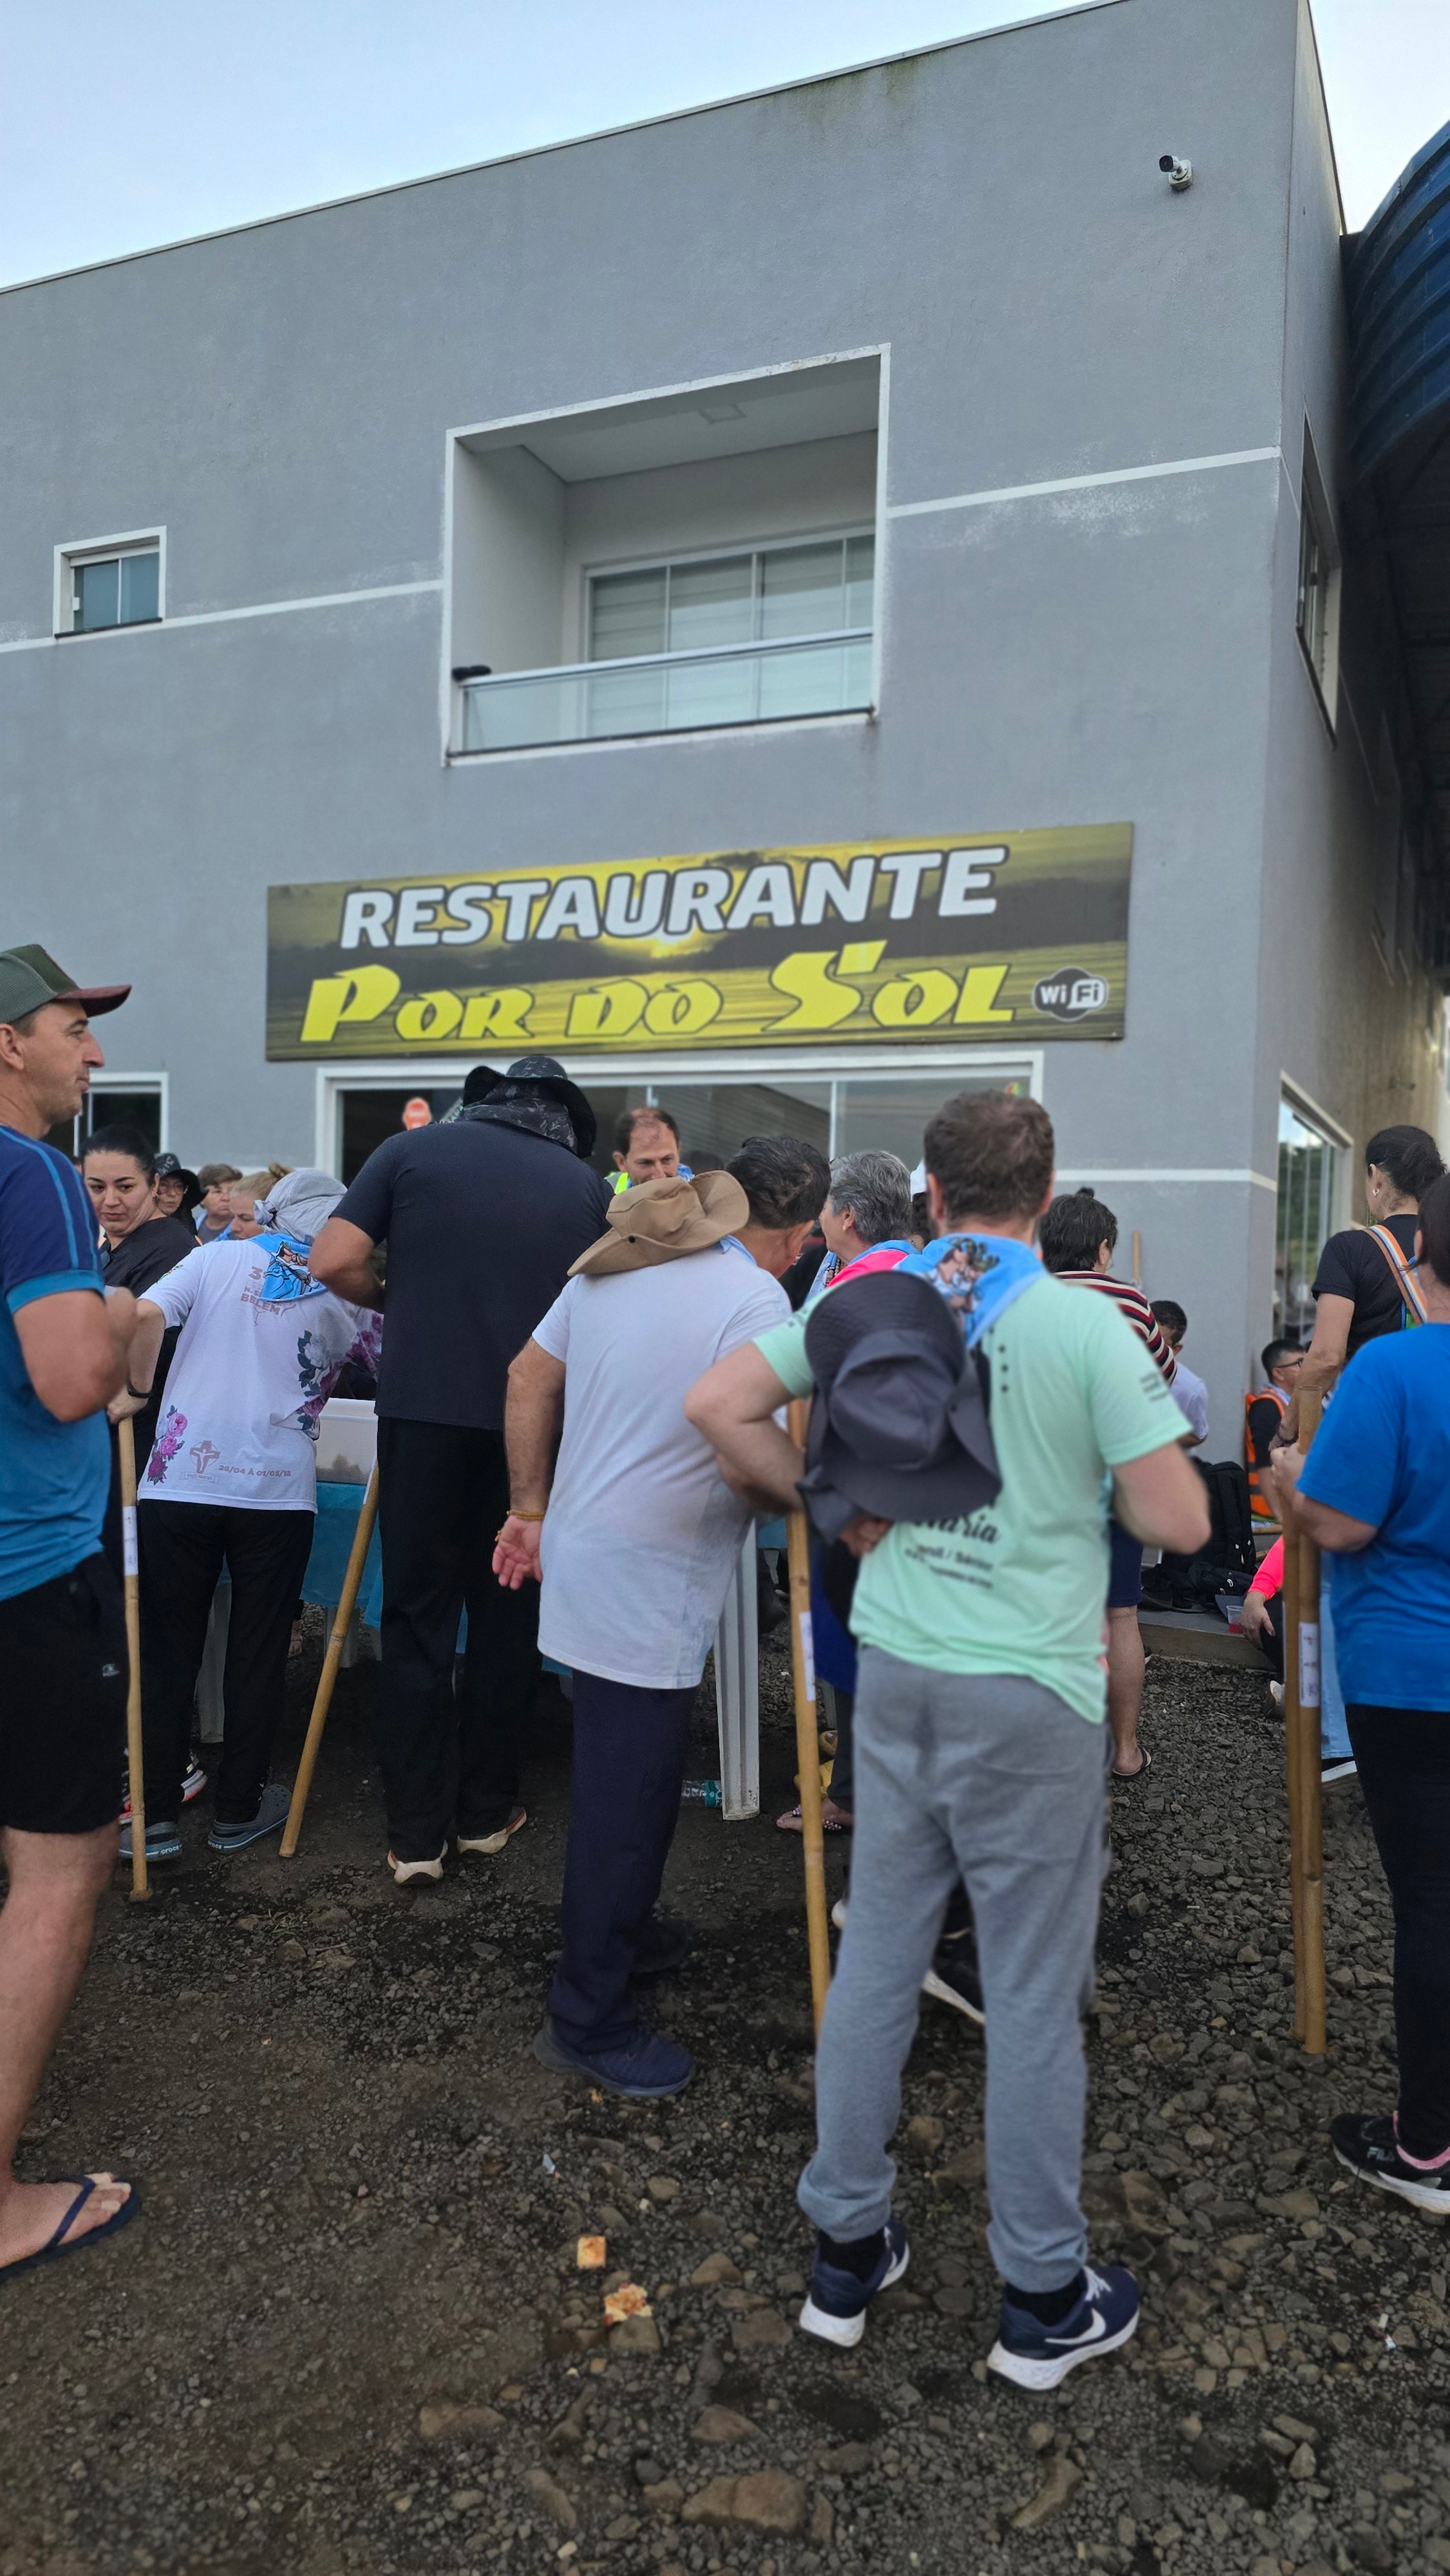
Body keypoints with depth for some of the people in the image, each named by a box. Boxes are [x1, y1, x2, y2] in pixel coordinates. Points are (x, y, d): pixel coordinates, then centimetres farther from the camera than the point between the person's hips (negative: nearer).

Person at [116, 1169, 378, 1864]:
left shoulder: (217, 1258, 3)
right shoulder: (345, 1293, 5)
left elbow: (145, 1314, -13)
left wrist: (136, 1389, 0)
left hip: (179, 1481, 0)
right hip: (278, 1492, 0)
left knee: (167, 1649, 11)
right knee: (258, 1651, 12)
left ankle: (156, 1815, 15)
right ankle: (238, 1810, 21)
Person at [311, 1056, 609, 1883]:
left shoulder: (415, 1149, 3)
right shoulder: (587, 1185, 5)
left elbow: (334, 1262, -3)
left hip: (423, 1406, 0)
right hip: (530, 1419, 1)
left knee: (419, 1614, 8)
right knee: (508, 1614, 14)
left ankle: (417, 1831, 11)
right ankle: (487, 1812, 24)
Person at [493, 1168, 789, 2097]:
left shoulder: (609, 1267, 6)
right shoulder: (754, 1298, -19)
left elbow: (529, 1380, 12)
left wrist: (531, 1508, 18)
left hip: (582, 1555, 9)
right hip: (650, 1592, -9)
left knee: (632, 1776, 26)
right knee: (626, 1800, 5)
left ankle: (624, 1929, 45)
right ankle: (589, 2021, 19)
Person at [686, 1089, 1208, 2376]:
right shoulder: (1085, 1326, -15)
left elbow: (718, 1405, -1)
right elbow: (1180, 1521, -14)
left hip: (895, 1672, 4)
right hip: (1029, 1697, -4)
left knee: (876, 1959, 16)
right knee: (1033, 1993, 10)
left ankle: (847, 2247, 33)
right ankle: (1044, 2295, 29)